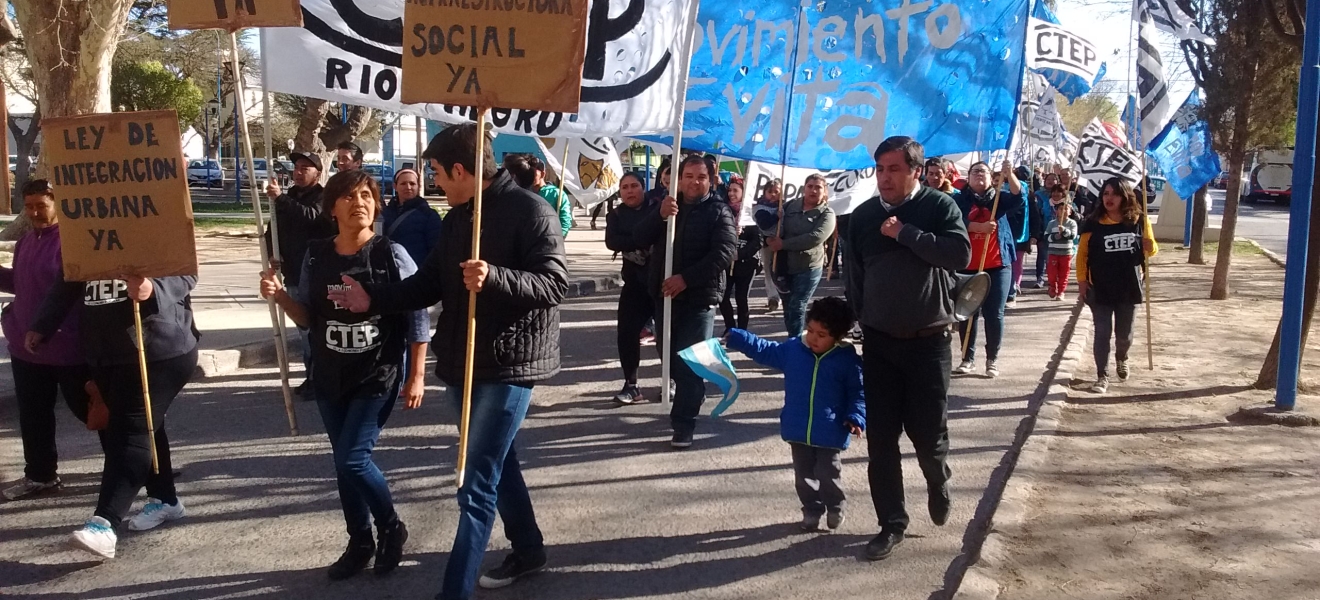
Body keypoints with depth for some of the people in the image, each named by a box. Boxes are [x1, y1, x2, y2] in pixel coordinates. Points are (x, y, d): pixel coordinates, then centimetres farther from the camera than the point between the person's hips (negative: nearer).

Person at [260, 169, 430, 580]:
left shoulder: (391, 255, -11)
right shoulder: (316, 256, 1)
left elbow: (417, 318, -8)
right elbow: (308, 318, 9)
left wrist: (416, 376, -9)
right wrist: (280, 297, -11)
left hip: (379, 376, -5)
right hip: (330, 377, 5)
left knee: (353, 459, -11)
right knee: (343, 462, 11)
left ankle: (391, 530, 14)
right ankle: (360, 542, 29)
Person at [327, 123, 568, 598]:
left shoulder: (529, 210, -14)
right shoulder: (456, 218, 11)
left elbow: (555, 283, -22)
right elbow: (430, 283, 16)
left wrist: (493, 277, -36)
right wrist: (374, 299, 5)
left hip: (508, 364, -9)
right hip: (463, 361, 9)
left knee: (475, 487, -8)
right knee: (497, 463, 22)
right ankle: (527, 550, 40)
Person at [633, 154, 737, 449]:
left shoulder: (719, 211, -3)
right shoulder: (667, 205, 12)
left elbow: (725, 252, -17)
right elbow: (641, 238, -1)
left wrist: (686, 278, -25)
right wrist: (660, 215, -20)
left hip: (700, 297, -5)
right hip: (665, 294, 5)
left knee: (690, 362, -6)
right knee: (669, 356, 13)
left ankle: (683, 424, -2)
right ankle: (693, 395, 38)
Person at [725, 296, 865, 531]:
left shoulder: (848, 359, -11)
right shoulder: (792, 349, -2)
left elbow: (858, 392, -6)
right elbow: (765, 350, 10)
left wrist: (856, 417, -19)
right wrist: (734, 337, 6)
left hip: (831, 433, -3)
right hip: (798, 430, 4)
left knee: (828, 475, 5)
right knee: (804, 474, 14)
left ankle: (835, 508, 31)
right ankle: (812, 510, 33)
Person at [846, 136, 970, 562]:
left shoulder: (940, 206, -5)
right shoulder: (863, 216, 4)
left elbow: (960, 255, -20)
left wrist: (906, 233, -22)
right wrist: (865, 319, 9)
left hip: (928, 340, -3)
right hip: (878, 342, 3)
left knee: (929, 433, 2)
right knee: (881, 438, 2)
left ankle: (938, 482, 36)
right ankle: (891, 524, 14)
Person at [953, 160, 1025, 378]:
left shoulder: (1000, 197, 6)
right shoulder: (959, 200, 3)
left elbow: (1018, 198, -13)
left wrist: (1009, 175, -28)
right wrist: (980, 226, -23)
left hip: (998, 266, 0)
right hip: (967, 267, 0)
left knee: (994, 314, 3)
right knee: (968, 313, 6)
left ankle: (992, 359, 12)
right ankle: (968, 358, 16)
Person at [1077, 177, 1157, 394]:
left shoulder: (1139, 221, -3)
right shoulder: (1093, 222, -7)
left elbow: (1152, 250, 9)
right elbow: (1082, 253, -3)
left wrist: (1150, 247, -15)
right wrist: (1082, 280, -10)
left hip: (1129, 288, 2)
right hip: (1100, 289, -1)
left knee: (1124, 334, 14)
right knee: (1102, 333, -1)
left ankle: (1121, 359, 45)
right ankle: (1102, 377, 6)